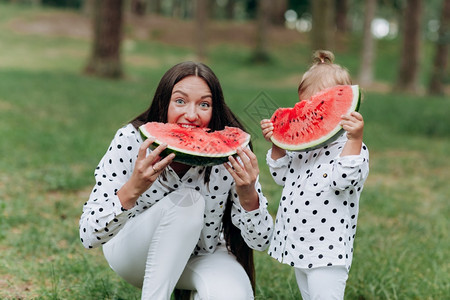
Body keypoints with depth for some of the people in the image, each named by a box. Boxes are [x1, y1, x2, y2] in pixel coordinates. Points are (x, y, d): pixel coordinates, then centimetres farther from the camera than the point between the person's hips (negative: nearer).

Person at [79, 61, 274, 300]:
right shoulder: (131, 141, -25)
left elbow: (261, 241, -17)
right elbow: (88, 236, -28)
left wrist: (248, 196, -38)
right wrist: (132, 189, -46)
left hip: (203, 255, 1)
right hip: (134, 252, -1)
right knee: (187, 200, -31)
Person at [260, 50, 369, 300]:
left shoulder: (353, 147, -12)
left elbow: (342, 180, -28)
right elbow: (284, 176, 16)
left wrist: (354, 139, -33)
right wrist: (277, 145, 4)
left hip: (327, 251, -8)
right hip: (298, 246, 8)